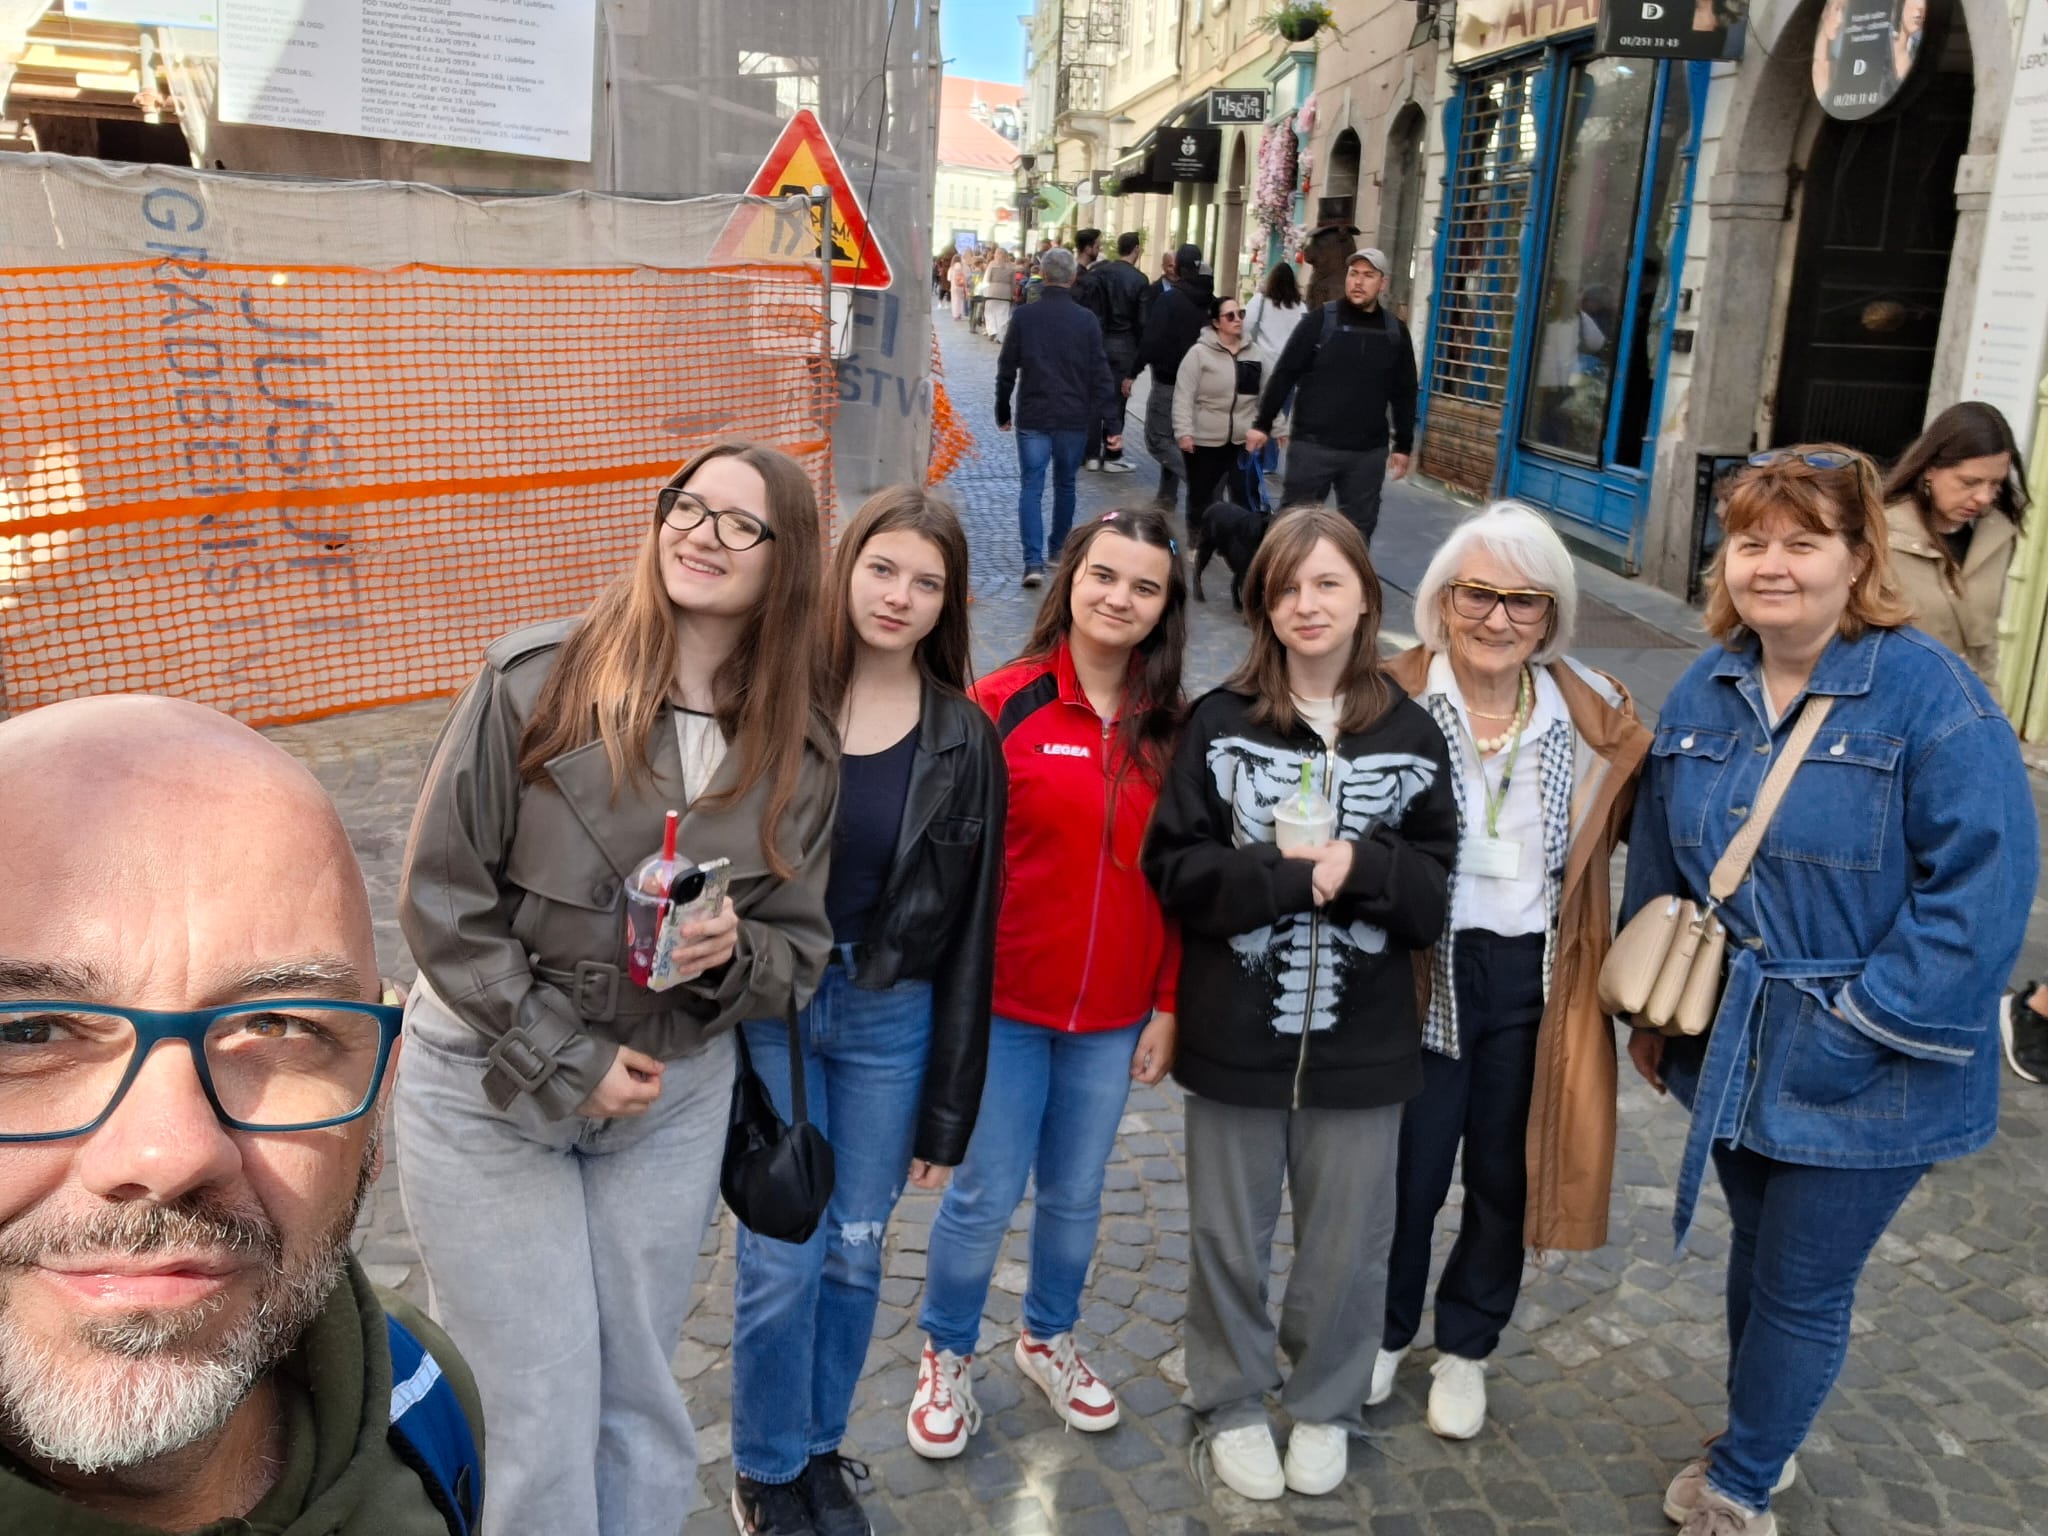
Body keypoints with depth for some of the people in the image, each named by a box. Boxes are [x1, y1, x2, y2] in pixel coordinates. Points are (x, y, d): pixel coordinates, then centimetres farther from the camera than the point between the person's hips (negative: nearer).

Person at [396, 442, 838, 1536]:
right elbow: (442, 896, -12)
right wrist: (564, 1065, -15)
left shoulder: (801, 750, -4)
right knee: (542, 1407, 5)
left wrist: (732, 954, -21)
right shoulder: (533, 679, -14)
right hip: (491, 1086, -2)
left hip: (672, 1094, 3)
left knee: (640, 1392, 16)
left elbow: (798, 948, 3)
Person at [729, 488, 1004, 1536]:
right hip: (768, 1009, -1)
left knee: (855, 1253, 14)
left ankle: (821, 1447, 38)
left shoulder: (963, 739, -2)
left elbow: (970, 930, 0)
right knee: (783, 1259, 4)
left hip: (890, 1017, 2)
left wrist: (948, 1107, 1)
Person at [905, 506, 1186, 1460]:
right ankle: (946, 1357, 33)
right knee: (986, 1196, 8)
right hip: (1005, 1006, -3)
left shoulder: (1169, 729, 0)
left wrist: (1166, 1006, 4)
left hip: (1114, 1016, 3)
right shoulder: (1003, 705, -10)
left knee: (1076, 1193, 18)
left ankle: (1049, 1339, 42)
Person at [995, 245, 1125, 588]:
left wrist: (1002, 411, 15)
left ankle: (1034, 561, -13)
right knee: (1065, 484, 17)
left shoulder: (1023, 316, -3)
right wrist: (1112, 424, 0)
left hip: (1032, 418, -1)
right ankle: (1060, 548, 31)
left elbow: (1007, 369, 3)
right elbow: (1101, 376, -3)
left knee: (1031, 487, -1)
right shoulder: (1086, 320, -4)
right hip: (1074, 419, 1)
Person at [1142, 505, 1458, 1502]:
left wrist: (1361, 866, -19)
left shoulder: (1409, 734, 0)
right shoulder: (1219, 724, -5)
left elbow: (1436, 896, -1)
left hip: (1361, 1041, 1)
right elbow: (1175, 870, -9)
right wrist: (1289, 874, -20)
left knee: (1346, 1242, 14)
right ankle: (1232, 1404, 36)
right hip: (1237, 1034, -1)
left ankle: (1326, 1405, 38)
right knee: (1229, 1236, 14)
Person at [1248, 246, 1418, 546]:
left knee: (1359, 528, 10)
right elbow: (1283, 375, 0)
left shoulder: (1396, 331, 6)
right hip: (1313, 446, -3)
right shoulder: (1320, 322, -3)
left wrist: (1403, 445, 11)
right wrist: (1262, 424, -2)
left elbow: (1404, 393, 12)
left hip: (1368, 452, 3)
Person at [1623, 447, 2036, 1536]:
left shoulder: (1934, 699, -19)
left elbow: (1980, 889, -21)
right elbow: (1658, 863, 11)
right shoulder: (1704, 694, 1)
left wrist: (1865, 1024, -21)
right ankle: (1761, 1448, 45)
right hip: (1736, 1050, 6)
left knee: (1802, 1288, 9)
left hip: (1865, 1080, -5)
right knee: (1757, 1251, 22)